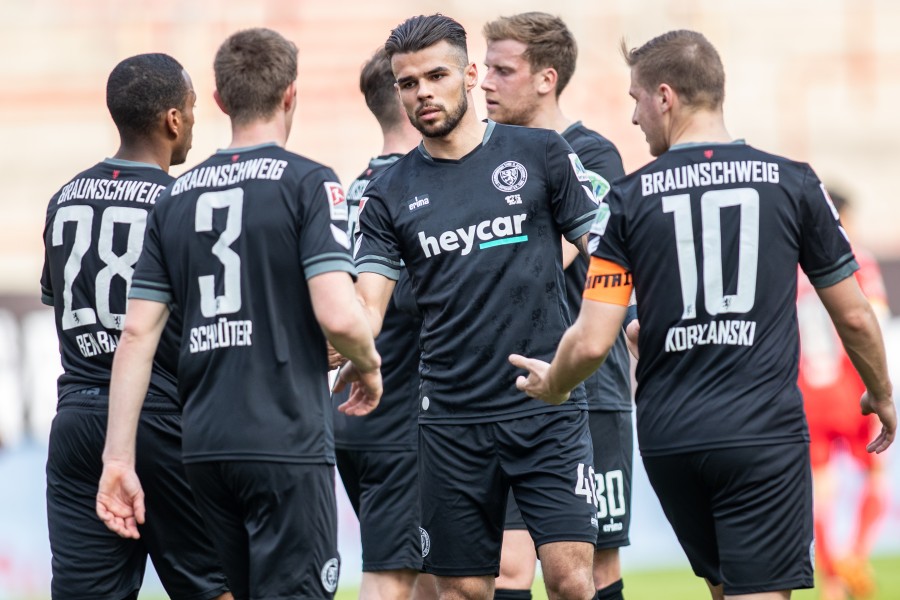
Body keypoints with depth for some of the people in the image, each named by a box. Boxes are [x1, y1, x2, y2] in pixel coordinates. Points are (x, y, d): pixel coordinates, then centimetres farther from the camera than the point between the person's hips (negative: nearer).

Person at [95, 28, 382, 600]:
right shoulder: (308, 183, -6)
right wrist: (370, 366, 6)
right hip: (287, 446, -6)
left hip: (204, 447, 6)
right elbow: (336, 313, -16)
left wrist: (119, 459, 7)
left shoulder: (177, 196, 11)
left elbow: (138, 333, 7)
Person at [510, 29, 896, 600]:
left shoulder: (628, 200, 0)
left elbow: (592, 342, -5)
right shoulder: (793, 184, 1)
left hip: (668, 440, 2)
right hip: (764, 434, -2)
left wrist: (552, 385, 18)